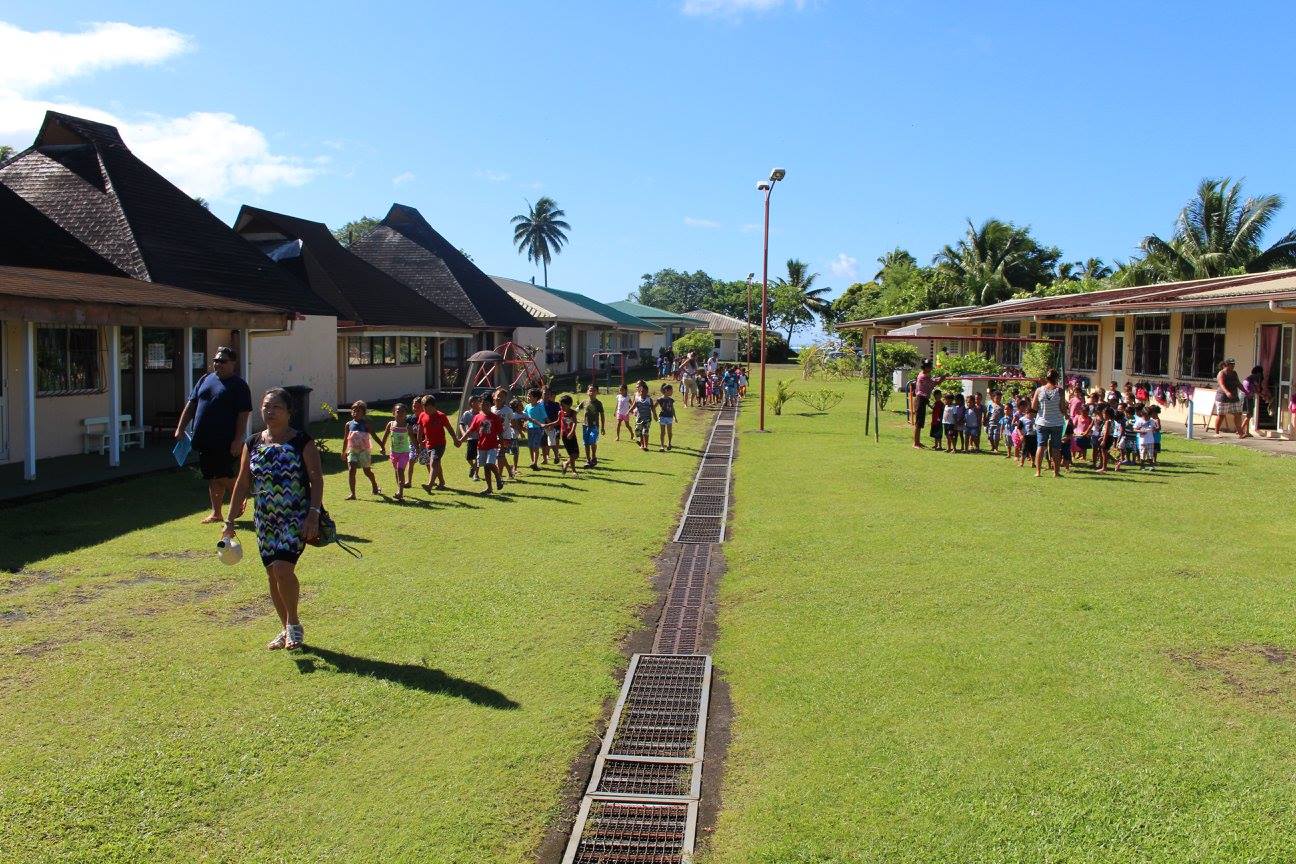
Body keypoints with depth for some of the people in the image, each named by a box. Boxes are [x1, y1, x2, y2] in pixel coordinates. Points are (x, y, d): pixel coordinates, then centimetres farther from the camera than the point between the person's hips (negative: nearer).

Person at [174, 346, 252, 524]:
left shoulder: (239, 386, -5)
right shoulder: (205, 380, 13)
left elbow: (244, 414, -11)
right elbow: (191, 405, 17)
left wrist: (238, 440, -17)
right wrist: (180, 428, 10)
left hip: (226, 442, -6)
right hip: (204, 441, 6)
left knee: (224, 478, -9)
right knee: (212, 479, 12)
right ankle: (216, 513, 21)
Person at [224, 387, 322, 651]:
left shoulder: (302, 441, -6)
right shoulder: (252, 443, 6)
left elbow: (316, 479, -8)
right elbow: (242, 483, 10)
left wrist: (314, 514, -18)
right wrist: (230, 521, 9)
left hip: (296, 517, -5)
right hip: (265, 520, 5)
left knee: (282, 568, -19)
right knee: (273, 575, 9)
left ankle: (293, 623, 2)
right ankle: (286, 629, 25)